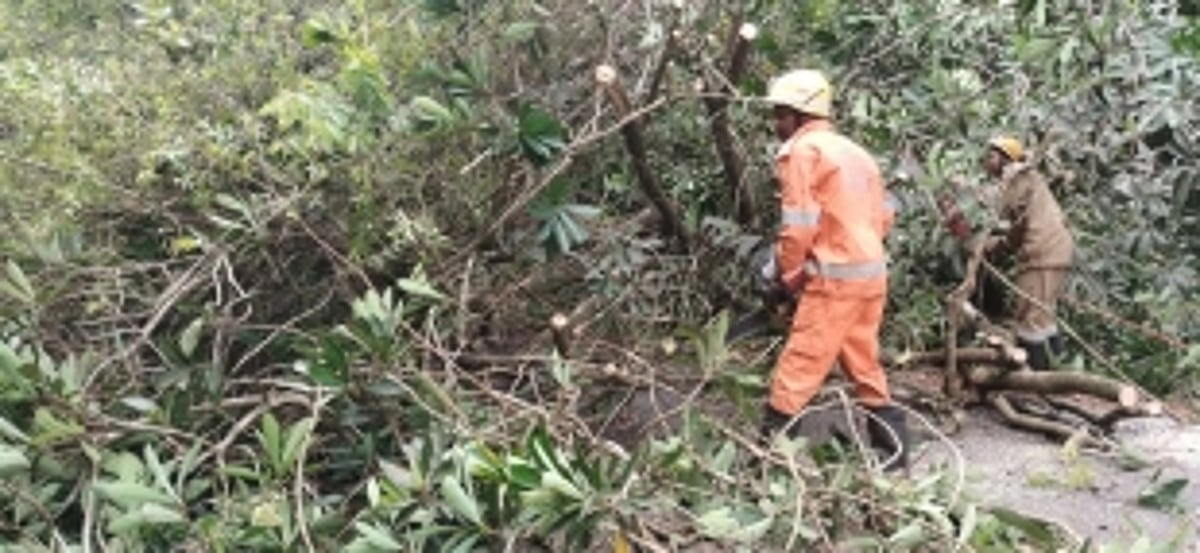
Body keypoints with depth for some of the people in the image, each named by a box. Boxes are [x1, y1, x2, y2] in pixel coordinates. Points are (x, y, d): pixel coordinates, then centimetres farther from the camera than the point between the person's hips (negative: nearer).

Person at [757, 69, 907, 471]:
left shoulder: (801, 149, -6)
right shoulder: (853, 151, 19)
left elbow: (799, 223, -13)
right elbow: (884, 214, 19)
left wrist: (788, 273, -1)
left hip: (835, 277, -9)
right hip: (872, 272, 9)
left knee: (798, 367, -5)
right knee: (864, 366, 17)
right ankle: (892, 452, 24)